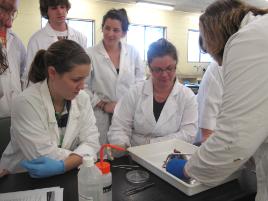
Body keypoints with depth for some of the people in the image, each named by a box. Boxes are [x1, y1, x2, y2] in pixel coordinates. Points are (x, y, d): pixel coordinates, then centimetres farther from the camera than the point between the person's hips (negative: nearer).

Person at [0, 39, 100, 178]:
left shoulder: (82, 98, -6)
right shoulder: (26, 103, -19)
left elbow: (91, 142, -10)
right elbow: (45, 156, -21)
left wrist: (63, 165, -24)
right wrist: (81, 155, -13)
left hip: (64, 178, 2)